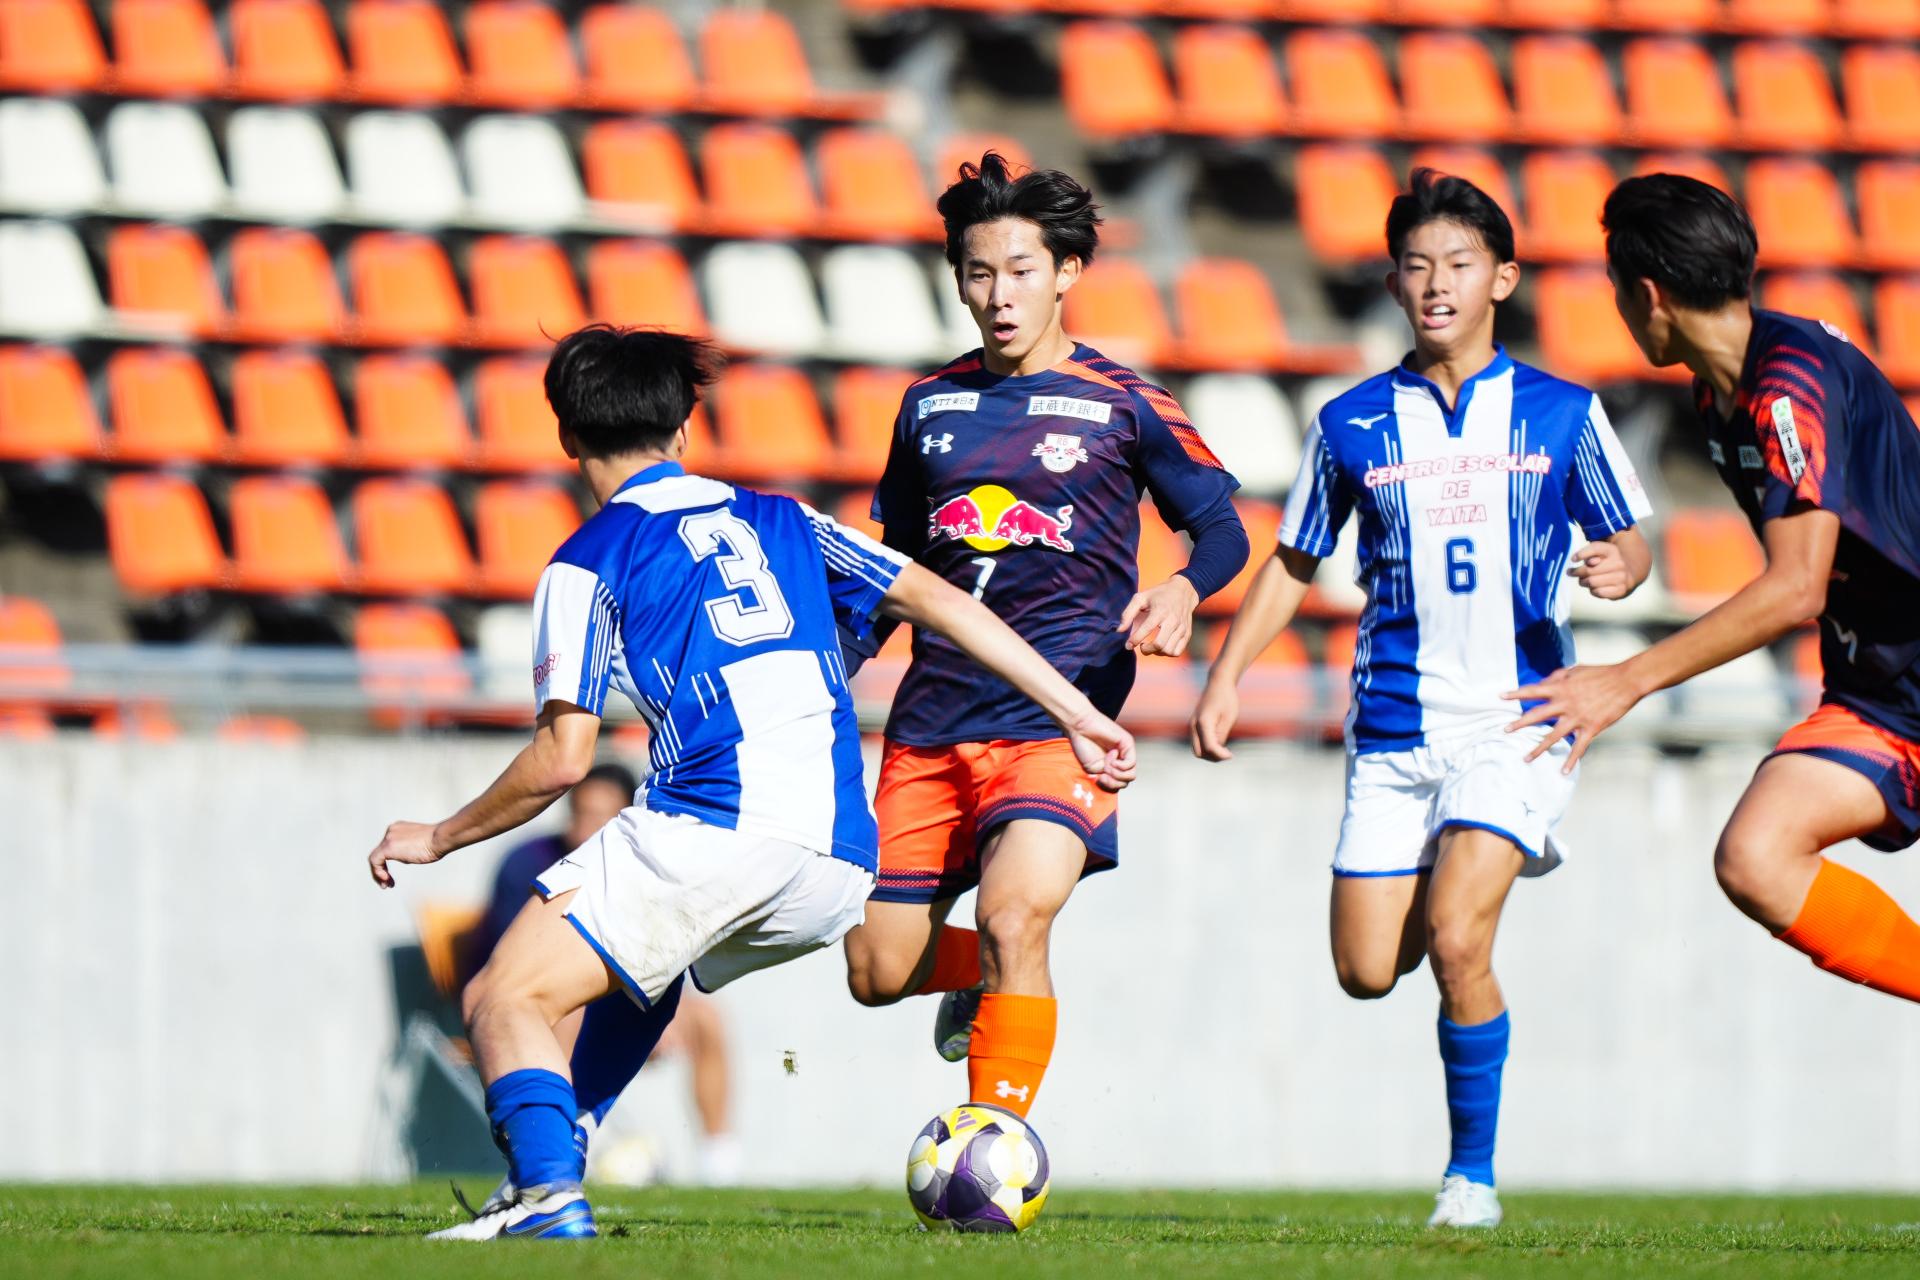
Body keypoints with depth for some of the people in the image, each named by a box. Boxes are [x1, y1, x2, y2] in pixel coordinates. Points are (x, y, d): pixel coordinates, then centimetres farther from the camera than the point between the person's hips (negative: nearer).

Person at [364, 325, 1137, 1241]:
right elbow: (939, 601, 19)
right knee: (640, 969, 33)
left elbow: (562, 759, 1)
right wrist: (1076, 714, 22)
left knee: (505, 1000, -3)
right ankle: (553, 1166, 22)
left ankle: (549, 1196, -28)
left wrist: (438, 838, 15)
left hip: (710, 830, -6)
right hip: (840, 873, 6)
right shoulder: (779, 522, 24)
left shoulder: (590, 561, 7)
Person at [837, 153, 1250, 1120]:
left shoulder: (1121, 405, 0)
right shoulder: (931, 405, 12)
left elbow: (1222, 529, 3)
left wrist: (1182, 590, -17)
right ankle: (981, 979, 38)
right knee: (878, 970, 3)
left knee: (1012, 916, -26)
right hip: (931, 721, 5)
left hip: (1059, 716, -5)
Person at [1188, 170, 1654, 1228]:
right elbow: (1293, 562, 15)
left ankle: (1473, 1175, -3)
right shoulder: (1352, 425, 6)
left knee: (1454, 939, -19)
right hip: (1395, 729, 3)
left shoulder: (1562, 415, 2)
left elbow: (1628, 543, 9)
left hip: (1516, 717, -3)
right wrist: (1226, 675, 5)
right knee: (1366, 973, 1)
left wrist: (1618, 568, -15)